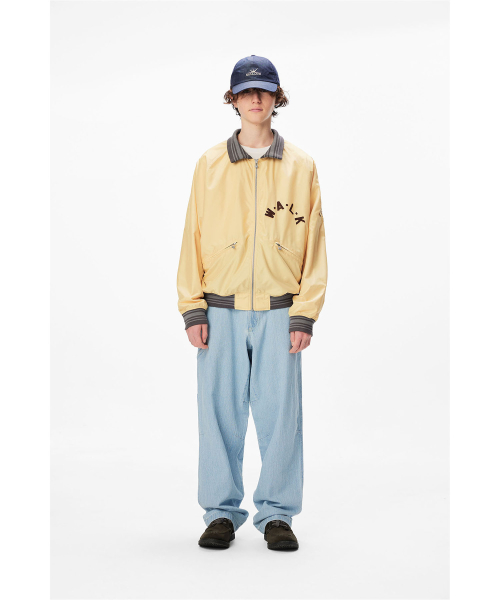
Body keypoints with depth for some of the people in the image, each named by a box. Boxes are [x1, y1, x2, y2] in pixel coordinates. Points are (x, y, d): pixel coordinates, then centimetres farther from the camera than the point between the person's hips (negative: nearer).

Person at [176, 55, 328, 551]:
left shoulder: (300, 166, 6)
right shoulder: (209, 165, 7)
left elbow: (313, 245, 4)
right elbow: (193, 237, 6)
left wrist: (304, 314, -3)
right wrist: (193, 309, -2)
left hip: (279, 311, 0)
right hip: (221, 311, 0)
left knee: (279, 412, 1)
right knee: (220, 411, 3)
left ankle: (276, 513, 14)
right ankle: (221, 513, 16)